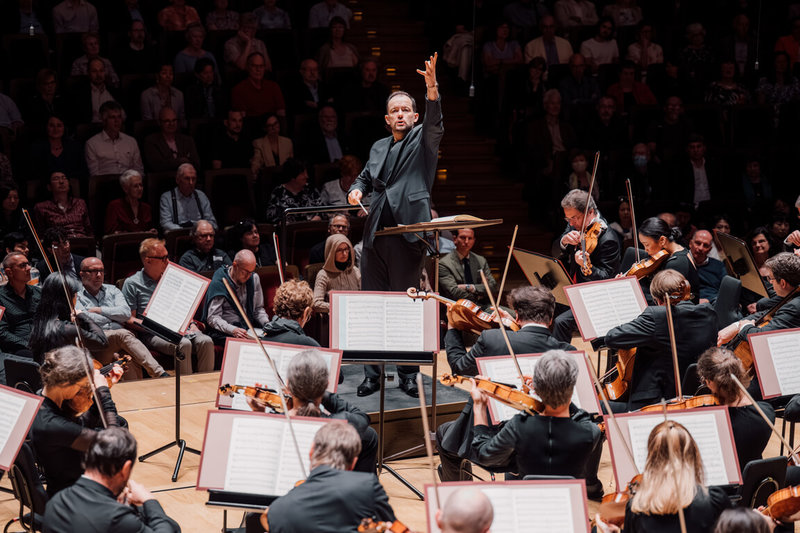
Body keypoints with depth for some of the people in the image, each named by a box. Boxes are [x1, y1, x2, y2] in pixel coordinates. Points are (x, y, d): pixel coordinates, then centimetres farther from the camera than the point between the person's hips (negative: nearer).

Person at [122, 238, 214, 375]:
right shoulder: (132, 284, 5)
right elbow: (129, 320, -1)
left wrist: (191, 324, 8)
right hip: (153, 335, -5)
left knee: (206, 341, -26)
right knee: (184, 344, -35)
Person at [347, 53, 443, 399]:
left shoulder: (423, 140, 5)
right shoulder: (379, 147, 20)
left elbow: (435, 123, -15)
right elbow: (366, 176, 32)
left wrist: (432, 88, -32)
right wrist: (357, 190, 8)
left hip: (408, 232, -5)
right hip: (376, 234, 5)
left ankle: (408, 374, 7)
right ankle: (372, 373, 12)